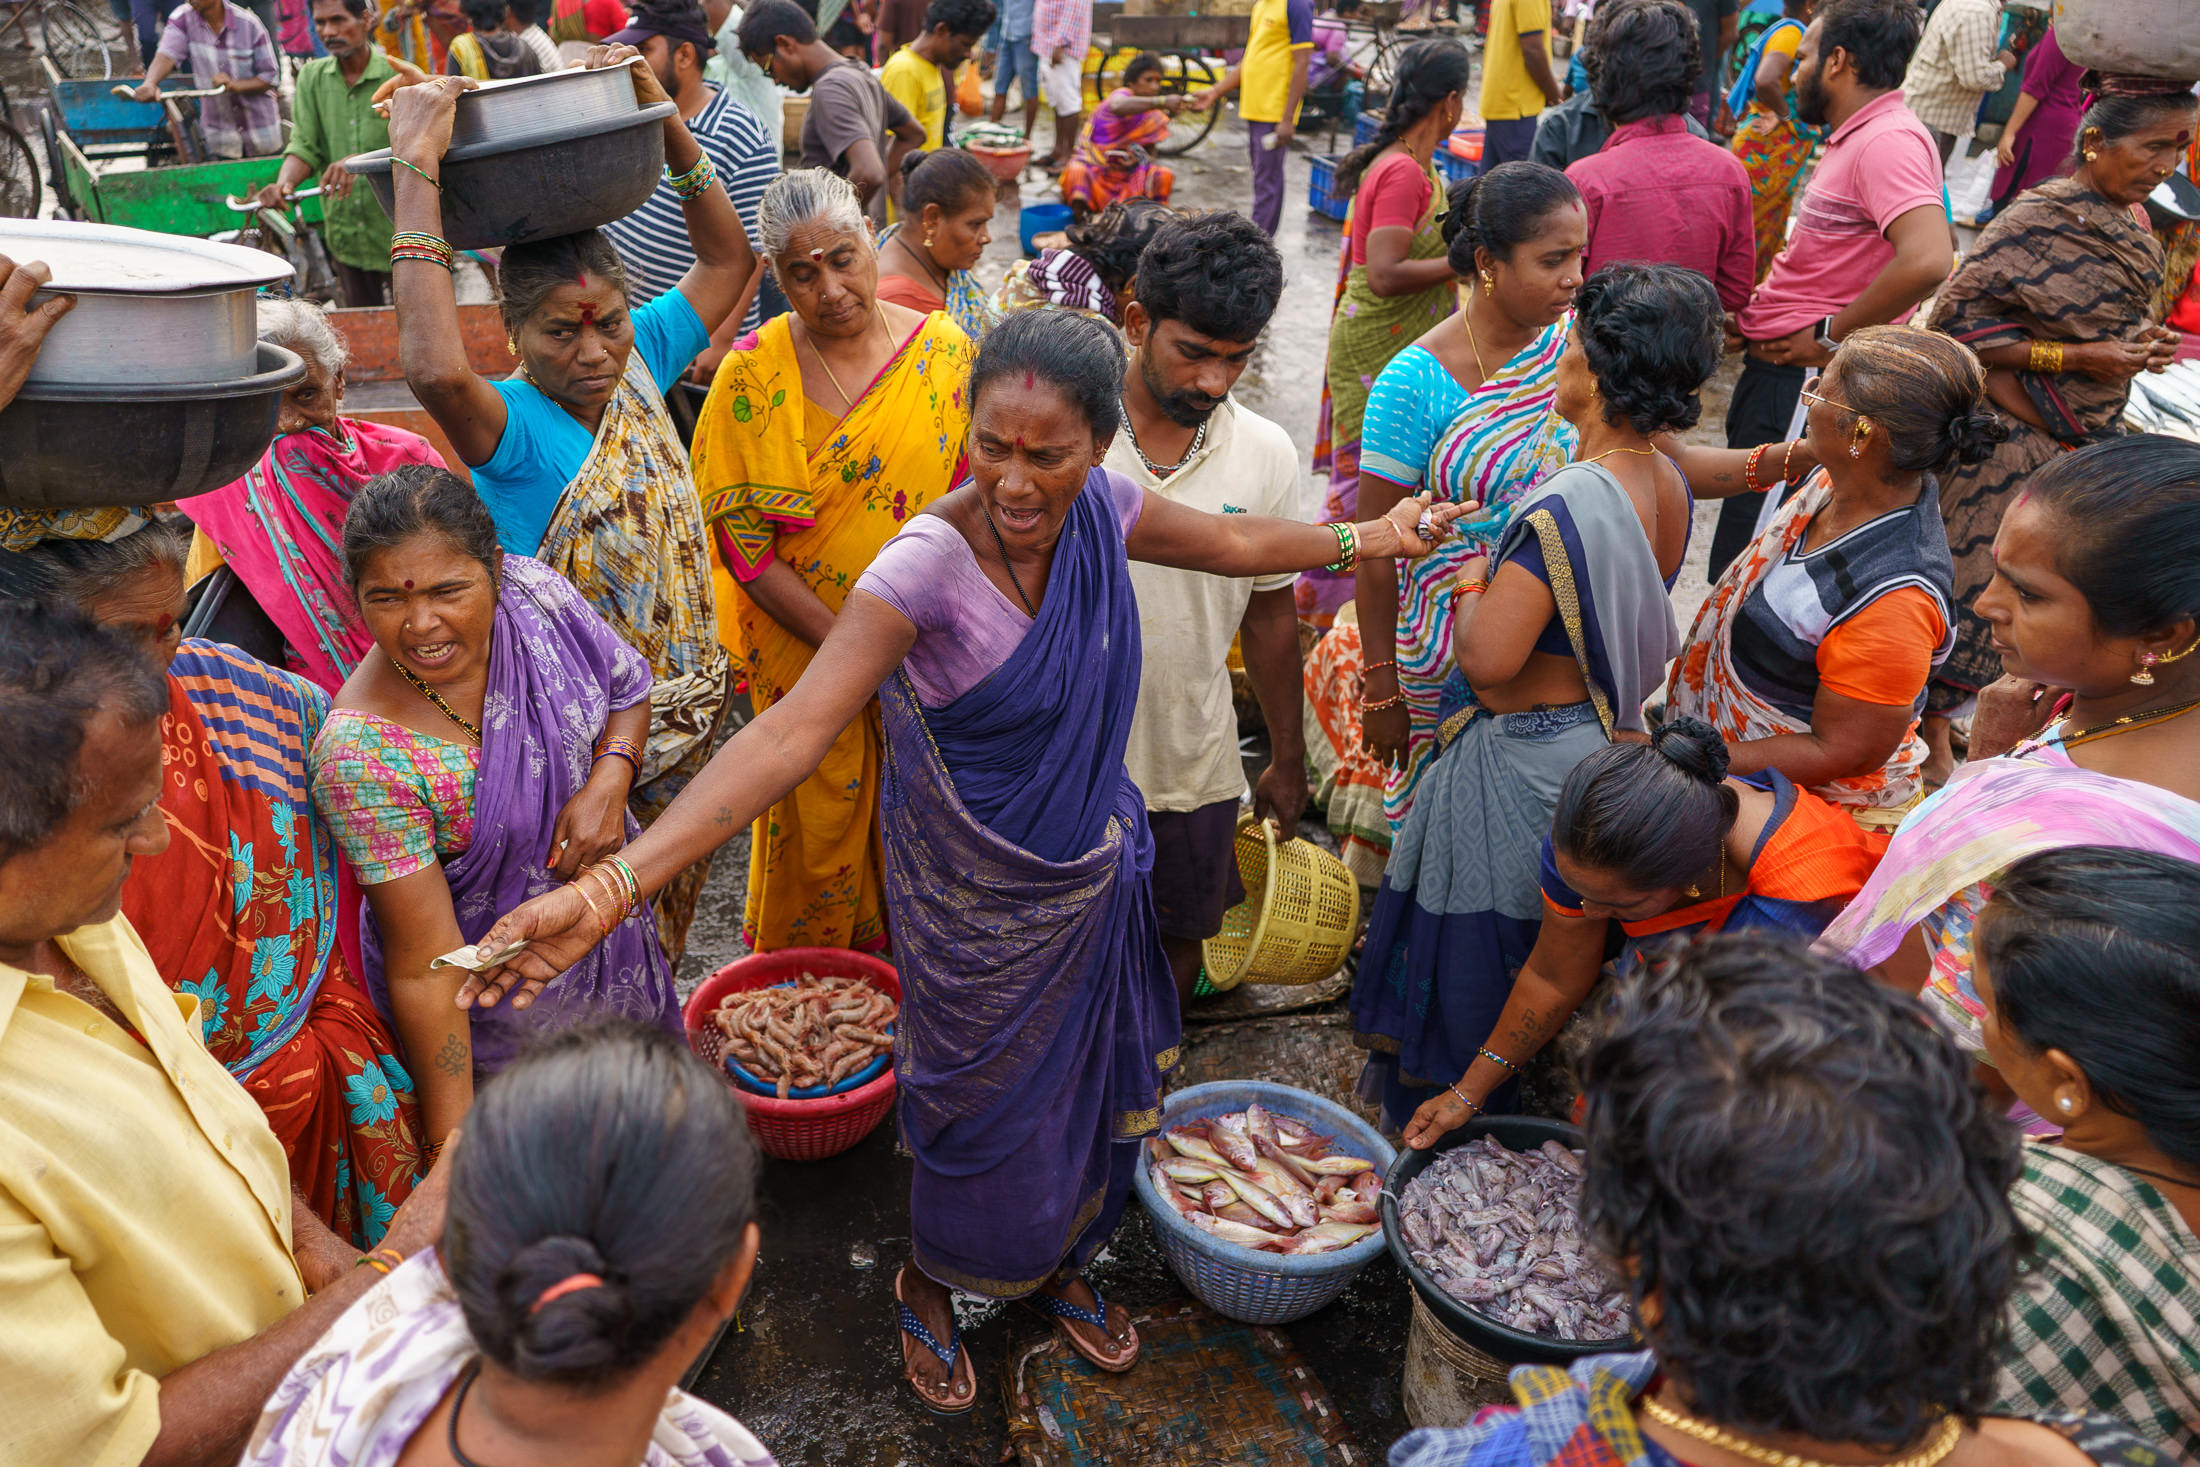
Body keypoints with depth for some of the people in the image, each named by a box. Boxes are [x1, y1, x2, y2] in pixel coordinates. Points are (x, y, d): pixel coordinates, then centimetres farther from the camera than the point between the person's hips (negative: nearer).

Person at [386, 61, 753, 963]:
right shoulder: (511, 425, -21)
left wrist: (667, 121, -8)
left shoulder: (637, 366, -3)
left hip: (685, 705, 6)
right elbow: (437, 370, -44)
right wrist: (416, 168, -40)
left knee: (667, 900, 25)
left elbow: (729, 259, 4)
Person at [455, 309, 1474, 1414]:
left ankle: (1051, 1269, 53)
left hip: (1091, 870, 6)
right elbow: (792, 731, -39)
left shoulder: (1099, 507, -11)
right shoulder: (927, 564, -30)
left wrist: (1367, 538, 21)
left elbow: (1231, 542, 9)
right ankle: (929, 1292, 47)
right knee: (986, 1107, 14)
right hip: (978, 902, -5)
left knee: (1087, 1088, 22)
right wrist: (610, 887, -49)